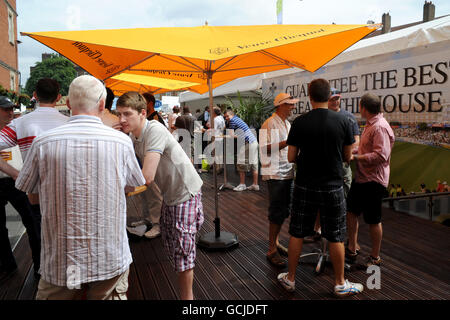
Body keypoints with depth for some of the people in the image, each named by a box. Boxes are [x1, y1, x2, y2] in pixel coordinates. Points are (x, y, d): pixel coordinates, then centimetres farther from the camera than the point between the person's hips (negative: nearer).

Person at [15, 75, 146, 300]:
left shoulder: (43, 143, -10)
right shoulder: (122, 142, -10)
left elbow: (23, 188, 6)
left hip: (60, 260, 1)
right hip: (111, 259, 0)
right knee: (113, 294, 17)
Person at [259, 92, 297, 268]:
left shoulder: (287, 123, 16)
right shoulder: (269, 124, -13)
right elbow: (266, 149, -21)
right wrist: (288, 142, -24)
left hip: (287, 172, 9)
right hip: (275, 174, -9)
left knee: (284, 210, 14)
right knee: (277, 212, -5)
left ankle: (276, 241, 29)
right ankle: (271, 250, 5)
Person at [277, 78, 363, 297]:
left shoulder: (299, 123, -7)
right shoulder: (342, 121, -6)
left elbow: (291, 157, -4)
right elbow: (347, 156, 2)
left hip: (305, 186, 0)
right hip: (332, 187, 0)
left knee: (297, 234, 12)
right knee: (335, 237, 11)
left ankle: (290, 279, 25)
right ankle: (340, 284, 25)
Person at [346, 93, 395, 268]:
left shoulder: (380, 127, -19)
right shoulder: (370, 125, 13)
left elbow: (381, 155, -28)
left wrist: (356, 157, -24)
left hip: (373, 181, -10)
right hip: (361, 178, 10)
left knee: (373, 220, 3)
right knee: (351, 211, 14)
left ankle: (375, 257, 19)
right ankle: (352, 249, 27)